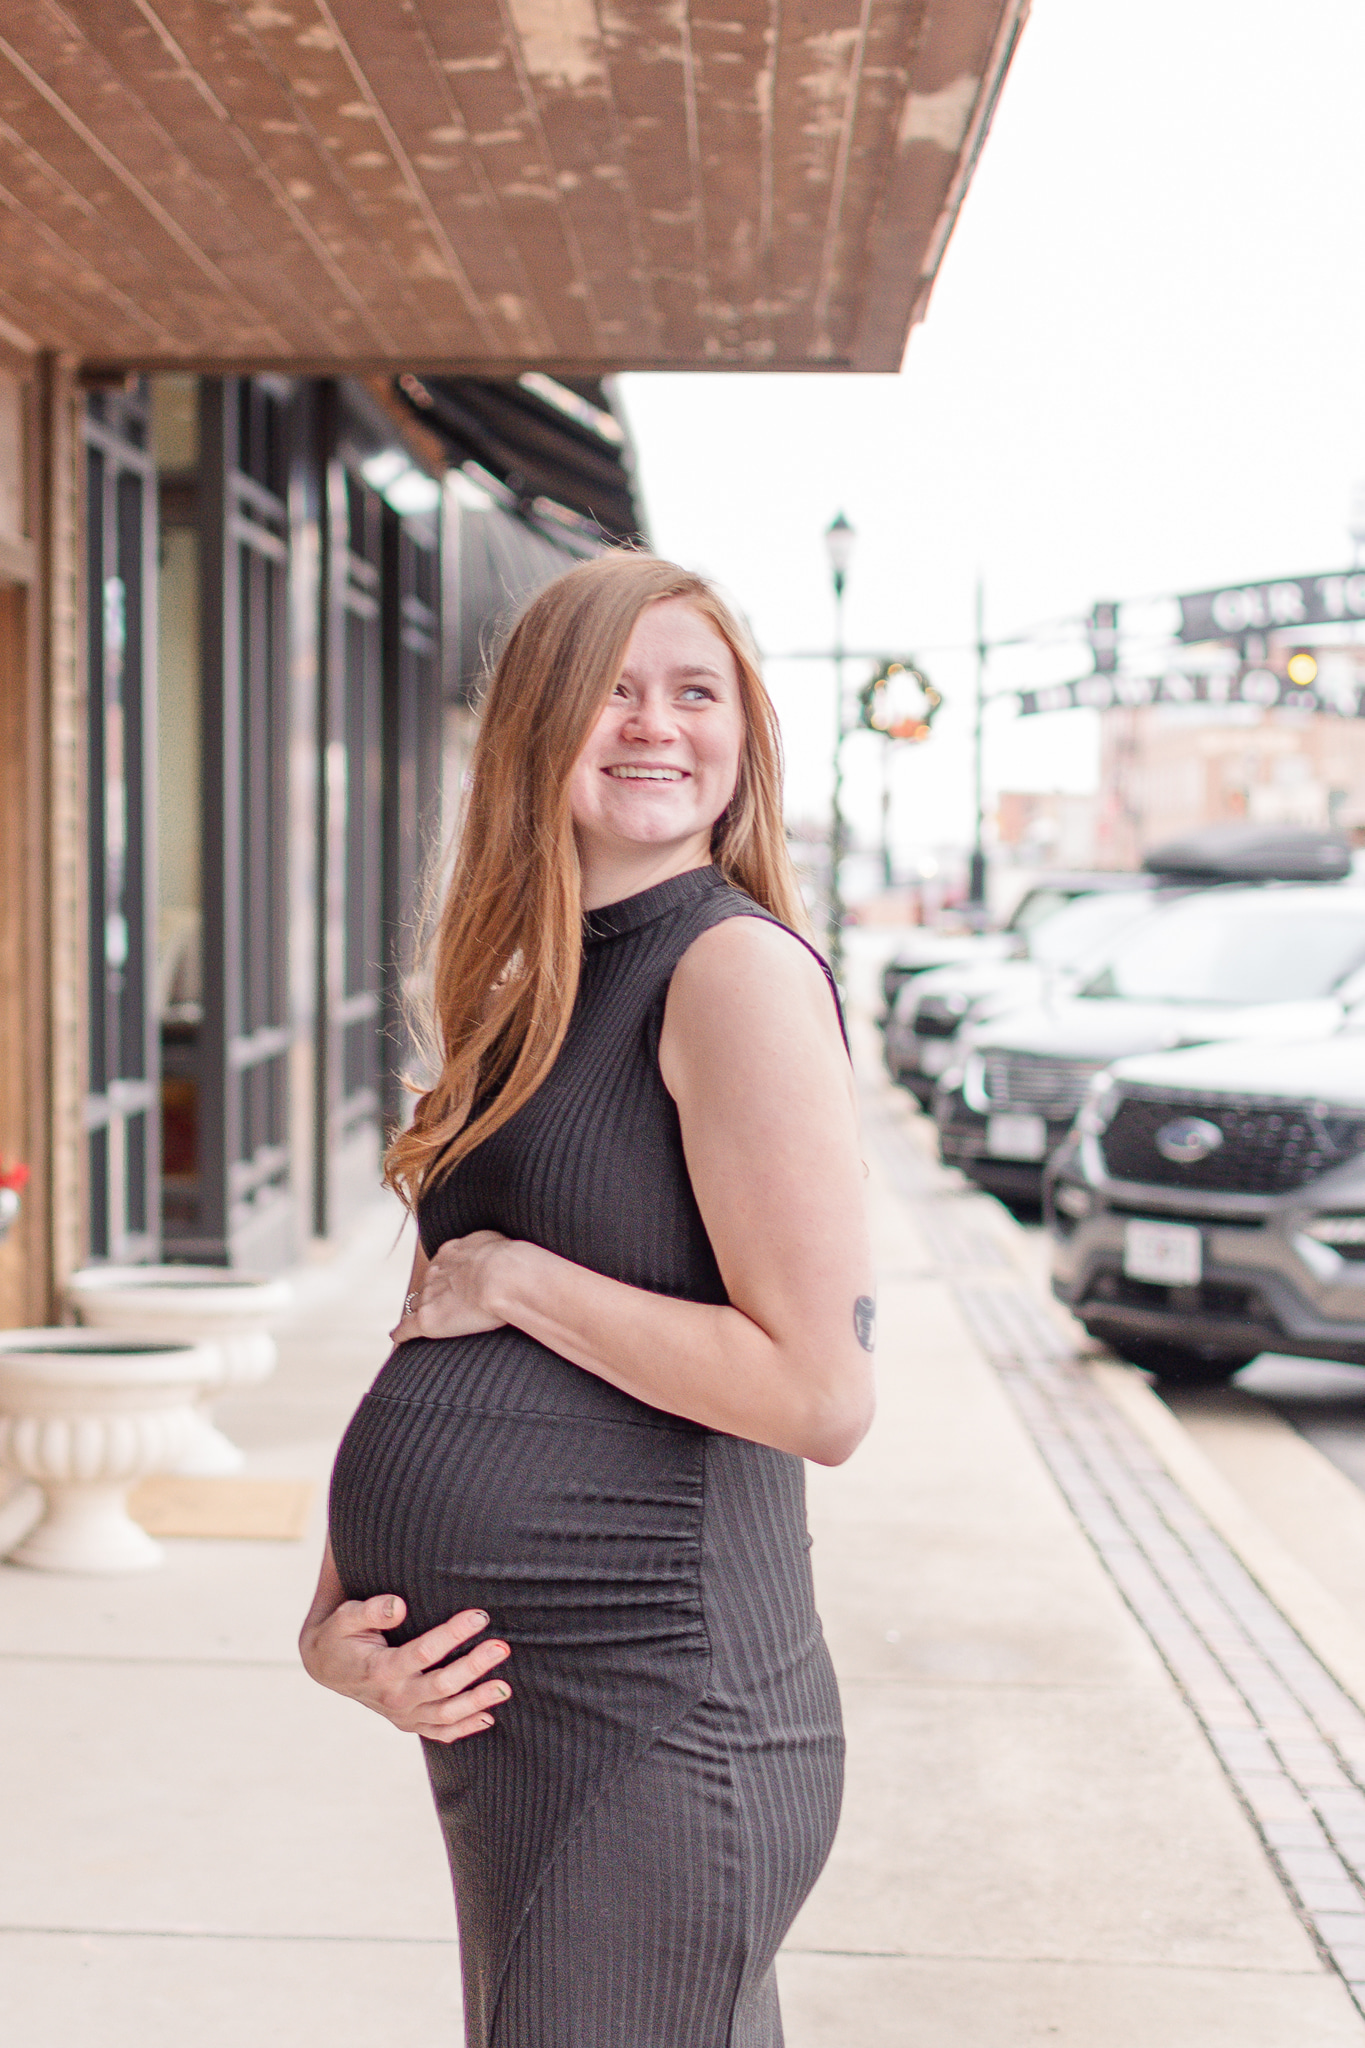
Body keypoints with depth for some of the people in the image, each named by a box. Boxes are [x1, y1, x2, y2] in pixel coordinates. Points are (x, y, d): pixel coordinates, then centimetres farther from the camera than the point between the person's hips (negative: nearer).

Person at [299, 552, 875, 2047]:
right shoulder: (532, 998, 13)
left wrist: (517, 1278, -13)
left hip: (651, 1733, -8)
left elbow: (821, 1390, -20)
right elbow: (433, 1346, 15)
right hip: (491, 1704, 8)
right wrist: (333, 1615, 1)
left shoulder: (737, 968, -13)